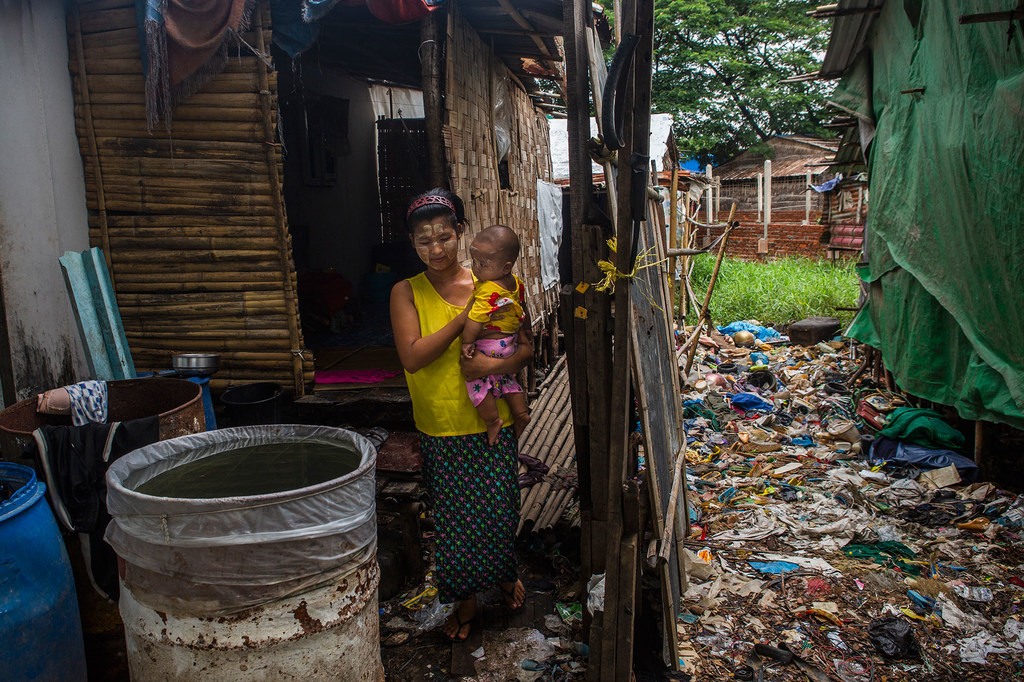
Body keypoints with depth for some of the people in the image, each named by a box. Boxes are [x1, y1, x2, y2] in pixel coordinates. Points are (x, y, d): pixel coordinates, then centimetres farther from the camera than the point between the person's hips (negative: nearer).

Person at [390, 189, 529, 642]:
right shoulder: (406, 293, -4)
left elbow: (526, 348, -1)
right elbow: (412, 357, -18)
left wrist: (496, 365, -21)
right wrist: (465, 318, -20)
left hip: (491, 422, 1)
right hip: (441, 429, 0)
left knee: (499, 511, 10)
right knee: (454, 518, 10)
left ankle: (505, 573, 42)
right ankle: (466, 598, 34)